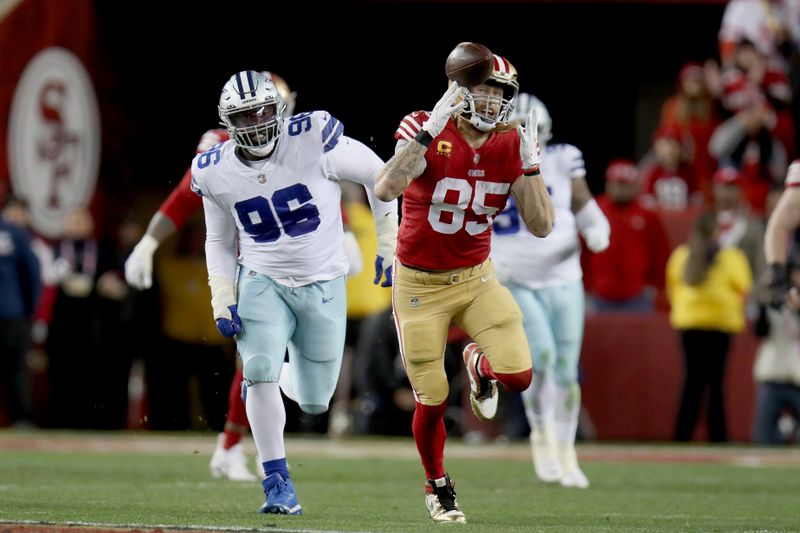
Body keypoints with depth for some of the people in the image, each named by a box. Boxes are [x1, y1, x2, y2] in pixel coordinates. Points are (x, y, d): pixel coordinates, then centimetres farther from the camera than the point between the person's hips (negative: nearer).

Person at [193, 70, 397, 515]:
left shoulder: (314, 140, -19)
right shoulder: (215, 173, -6)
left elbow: (377, 175, -4)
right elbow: (219, 242, 10)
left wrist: (389, 246, -1)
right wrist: (222, 301, -3)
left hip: (324, 285, -1)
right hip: (262, 281, 1)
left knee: (315, 402, 6)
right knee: (262, 371, -23)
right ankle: (278, 485, -12)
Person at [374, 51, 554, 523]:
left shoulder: (512, 147, -6)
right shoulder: (427, 132, -18)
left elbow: (541, 226, -8)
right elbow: (386, 189, -35)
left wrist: (530, 165, -19)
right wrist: (429, 133, -39)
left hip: (476, 279, 3)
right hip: (420, 284, -3)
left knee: (518, 376, -16)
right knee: (432, 400, -1)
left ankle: (479, 365, 22)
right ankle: (438, 486, 28)